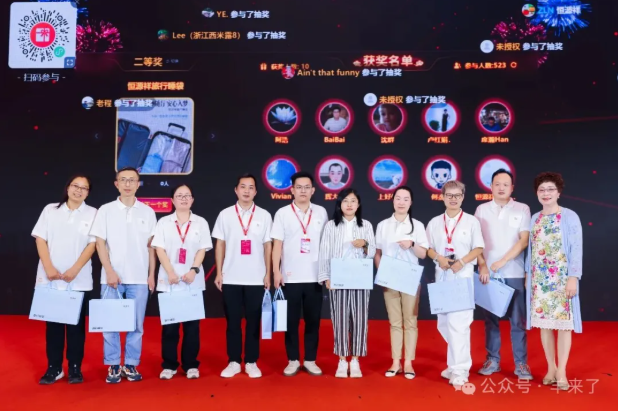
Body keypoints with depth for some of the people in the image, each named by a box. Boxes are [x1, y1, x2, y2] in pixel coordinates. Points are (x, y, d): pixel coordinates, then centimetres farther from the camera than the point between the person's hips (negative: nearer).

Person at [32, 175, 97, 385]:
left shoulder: (92, 213, 4)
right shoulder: (50, 210, 8)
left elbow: (92, 245, -2)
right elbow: (40, 240, 3)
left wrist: (74, 270, -11)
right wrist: (49, 268, -8)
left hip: (79, 280, -1)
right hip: (50, 279, 1)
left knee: (76, 324, 4)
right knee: (53, 323, 6)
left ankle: (75, 368, 13)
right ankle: (54, 367, 15)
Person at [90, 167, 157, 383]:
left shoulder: (147, 212, 6)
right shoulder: (106, 210, 3)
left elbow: (151, 246, 8)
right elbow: (100, 243, 0)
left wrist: (151, 274, 3)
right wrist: (109, 271, -9)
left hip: (139, 277, 1)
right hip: (112, 276, 0)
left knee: (136, 324, 5)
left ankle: (131, 365, 16)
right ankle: (113, 366, 15)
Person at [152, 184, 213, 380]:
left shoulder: (201, 223, 7)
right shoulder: (164, 222, 6)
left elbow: (202, 250, 1)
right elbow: (160, 249, -1)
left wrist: (194, 270, -14)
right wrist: (170, 273, -14)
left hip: (194, 282, 0)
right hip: (168, 282, 0)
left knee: (192, 325, 3)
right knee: (169, 325, 3)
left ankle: (191, 365, 12)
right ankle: (169, 365, 13)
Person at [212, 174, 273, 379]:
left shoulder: (264, 216, 3)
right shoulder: (225, 215, 3)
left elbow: (268, 246, 5)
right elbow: (220, 245, 6)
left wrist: (268, 274, 2)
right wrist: (219, 273, 1)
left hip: (256, 278, 0)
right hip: (231, 278, 0)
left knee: (253, 321, 6)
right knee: (233, 321, 6)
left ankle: (251, 362, 15)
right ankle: (233, 362, 16)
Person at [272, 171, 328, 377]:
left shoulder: (321, 212, 6)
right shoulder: (282, 213, 1)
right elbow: (277, 245, 0)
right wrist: (276, 271, -8)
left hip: (314, 277, 1)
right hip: (290, 277, -1)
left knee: (313, 320, 7)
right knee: (291, 321, 6)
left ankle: (310, 360, 19)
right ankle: (293, 360, 17)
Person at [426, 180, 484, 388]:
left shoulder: (471, 221, 0)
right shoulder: (434, 223, 8)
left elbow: (478, 248, -1)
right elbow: (429, 248, 9)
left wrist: (462, 262, -16)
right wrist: (438, 258, -11)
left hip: (463, 276, -4)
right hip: (441, 276, 5)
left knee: (458, 323, -11)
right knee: (444, 322, 11)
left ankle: (459, 370, -7)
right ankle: (457, 363, 27)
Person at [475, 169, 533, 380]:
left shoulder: (522, 209, 3)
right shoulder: (481, 210, 7)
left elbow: (524, 240, -4)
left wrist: (503, 261, -12)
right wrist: (482, 265, -7)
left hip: (514, 273, -1)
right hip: (488, 273, 1)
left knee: (518, 320, 2)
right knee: (491, 318, 7)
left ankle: (521, 363, 11)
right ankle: (492, 359, 17)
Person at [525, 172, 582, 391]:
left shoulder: (570, 216, -4)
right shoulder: (534, 218, 10)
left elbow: (576, 249, -7)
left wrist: (573, 277, -13)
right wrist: (527, 274, 8)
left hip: (562, 278, -4)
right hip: (539, 279, 4)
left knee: (563, 322, 0)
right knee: (544, 323, 7)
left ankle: (561, 372, 9)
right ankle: (551, 368, 19)